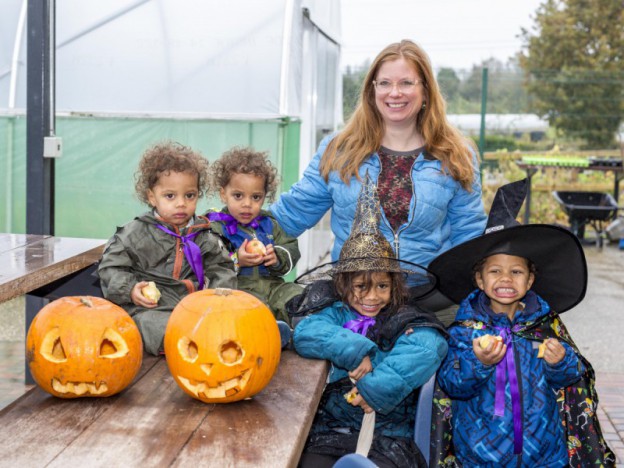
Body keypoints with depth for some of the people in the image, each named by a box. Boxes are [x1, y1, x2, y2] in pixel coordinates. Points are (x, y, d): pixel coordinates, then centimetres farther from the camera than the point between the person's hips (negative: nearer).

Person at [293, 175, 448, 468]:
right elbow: (305, 333, -6)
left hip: (388, 435, -1)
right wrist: (353, 350, -15)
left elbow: (428, 348, -13)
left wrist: (376, 388, -19)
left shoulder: (406, 322, 9)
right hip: (328, 431, 1)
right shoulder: (336, 314, 14)